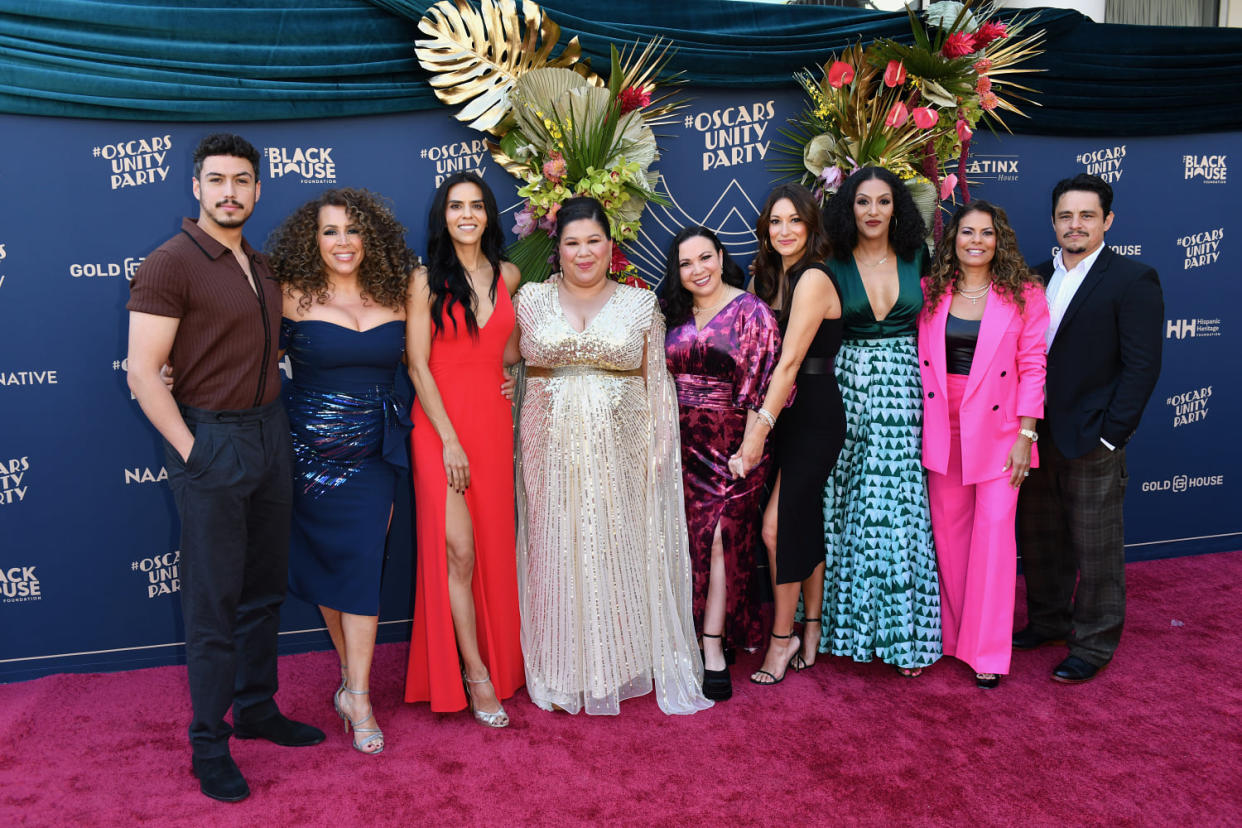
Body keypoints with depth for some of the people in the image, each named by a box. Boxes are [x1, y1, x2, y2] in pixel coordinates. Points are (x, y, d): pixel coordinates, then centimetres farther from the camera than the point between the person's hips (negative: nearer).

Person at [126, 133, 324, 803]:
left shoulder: (259, 266, 13)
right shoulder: (170, 264, -10)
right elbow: (142, 372, -14)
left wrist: (275, 428, 10)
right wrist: (191, 450, -17)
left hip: (270, 433, 7)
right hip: (210, 439, -7)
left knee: (265, 587, 15)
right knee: (214, 598, 1)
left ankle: (256, 709, 31)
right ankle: (208, 742, 15)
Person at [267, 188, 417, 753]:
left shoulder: (394, 295, 3)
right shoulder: (294, 295, -4)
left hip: (373, 451, 1)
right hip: (311, 446, -1)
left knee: (361, 564, -3)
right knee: (325, 561, 6)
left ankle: (356, 696, 6)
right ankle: (353, 679, 24)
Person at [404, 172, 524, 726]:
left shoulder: (508, 276, 9)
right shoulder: (428, 280, -2)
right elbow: (418, 366, -7)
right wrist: (449, 439, -13)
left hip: (493, 420, 4)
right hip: (439, 422, -4)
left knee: (493, 545, 8)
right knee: (457, 548, -8)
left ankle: (499, 663, 23)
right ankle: (475, 672, 4)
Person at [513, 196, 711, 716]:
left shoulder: (640, 304, 6)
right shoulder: (531, 299, 6)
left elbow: (656, 381, 6)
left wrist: (660, 448, -1)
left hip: (621, 447, 0)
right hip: (553, 448, 0)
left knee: (620, 549, 5)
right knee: (558, 550, 4)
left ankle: (624, 663, 22)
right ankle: (565, 671, 19)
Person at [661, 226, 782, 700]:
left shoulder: (750, 312, -5)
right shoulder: (674, 315, 9)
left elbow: (761, 387, -10)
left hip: (730, 443, -4)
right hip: (683, 444, 5)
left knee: (719, 538, -6)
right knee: (694, 539, 6)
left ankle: (713, 652, 2)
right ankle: (718, 634, 22)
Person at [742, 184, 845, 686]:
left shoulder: (813, 279, -14)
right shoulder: (771, 277, 13)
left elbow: (790, 361, -21)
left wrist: (761, 426, -25)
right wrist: (759, 424, 1)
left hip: (813, 415, -8)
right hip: (786, 414, 8)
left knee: (778, 525, -8)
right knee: (804, 524, 13)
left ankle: (782, 639, 8)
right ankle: (810, 635, 24)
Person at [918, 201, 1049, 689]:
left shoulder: (1023, 294, -3)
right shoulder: (930, 292, 3)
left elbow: (1032, 367, -4)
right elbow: (918, 361, 5)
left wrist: (1026, 434, -9)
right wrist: (919, 427, 1)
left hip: (997, 428, -2)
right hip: (941, 426, 3)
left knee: (995, 529, -2)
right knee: (948, 528, 10)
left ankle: (987, 649, 9)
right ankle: (951, 633, 26)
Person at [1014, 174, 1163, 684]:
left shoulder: (1133, 280, -7)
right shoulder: (1037, 278, 11)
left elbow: (1142, 366, -11)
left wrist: (1110, 435, -15)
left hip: (1091, 441, -6)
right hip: (1037, 436, 6)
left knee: (1096, 548, 5)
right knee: (1039, 539, 17)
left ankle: (1094, 645, 21)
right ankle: (1048, 622, 35)